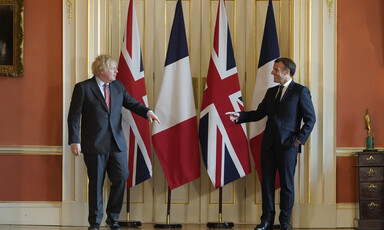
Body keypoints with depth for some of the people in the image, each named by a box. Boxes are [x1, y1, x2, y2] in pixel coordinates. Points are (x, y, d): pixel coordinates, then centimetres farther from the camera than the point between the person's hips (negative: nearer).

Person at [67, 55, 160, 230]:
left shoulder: (118, 87, 11)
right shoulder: (83, 88, -5)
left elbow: (131, 103, 13)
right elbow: (74, 116, -5)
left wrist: (147, 112, -7)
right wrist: (74, 141, -12)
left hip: (117, 143, 5)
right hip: (95, 145, -4)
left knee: (121, 178, 1)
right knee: (96, 183, 3)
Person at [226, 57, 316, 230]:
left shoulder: (301, 91, -3)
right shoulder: (271, 92, 16)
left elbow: (310, 119, -4)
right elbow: (258, 113, 16)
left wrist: (299, 139, -11)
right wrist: (239, 116, 1)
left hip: (288, 145, -5)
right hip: (269, 144, 6)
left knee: (286, 184, 2)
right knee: (267, 183, 6)